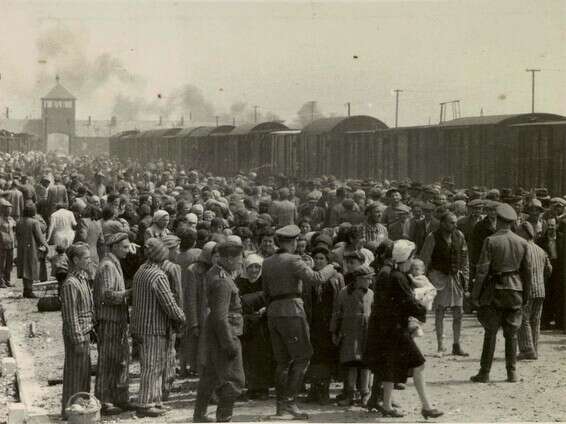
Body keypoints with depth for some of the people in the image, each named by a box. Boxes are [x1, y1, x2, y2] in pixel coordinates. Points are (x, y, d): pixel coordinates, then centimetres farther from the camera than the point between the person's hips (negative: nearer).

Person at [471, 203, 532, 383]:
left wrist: (476, 294, -5)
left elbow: (482, 270, -11)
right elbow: (527, 270, 7)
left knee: (490, 333, 2)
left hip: (495, 289, -3)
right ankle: (512, 373, 10)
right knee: (512, 333, 9)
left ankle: (484, 373, 3)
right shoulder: (522, 242, 2)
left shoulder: (491, 241, -10)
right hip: (515, 289, 3)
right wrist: (526, 294, 16)